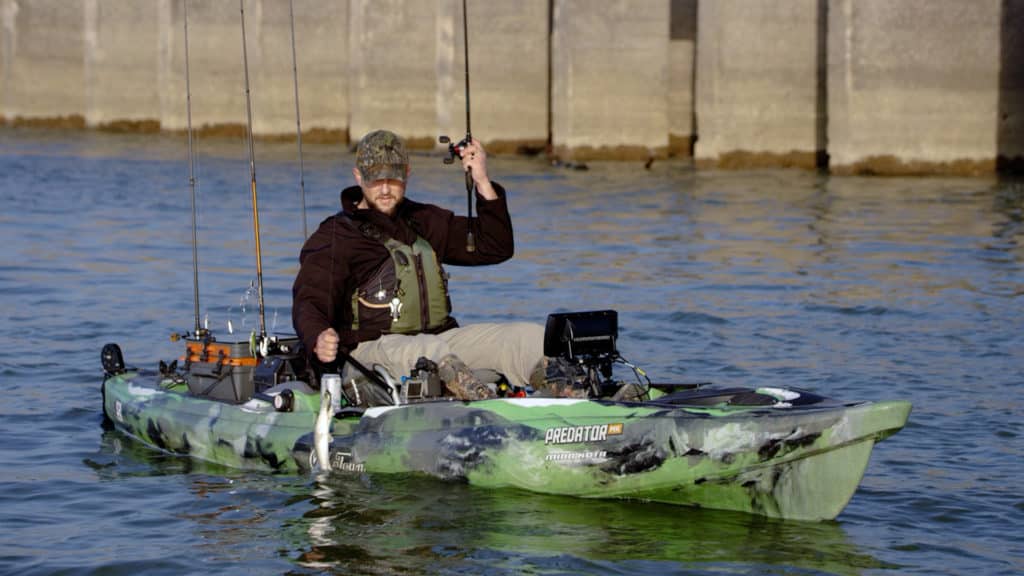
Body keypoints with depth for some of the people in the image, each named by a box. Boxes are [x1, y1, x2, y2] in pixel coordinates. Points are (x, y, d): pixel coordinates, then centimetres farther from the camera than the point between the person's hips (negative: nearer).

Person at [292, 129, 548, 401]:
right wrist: (319, 341, -35)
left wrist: (483, 182, 8)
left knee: (530, 336, -16)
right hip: (372, 347, -6)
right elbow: (309, 302, -10)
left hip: (441, 336, 6)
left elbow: (496, 248, 20)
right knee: (429, 350, -43)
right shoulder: (333, 238, 2)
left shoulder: (424, 221, 22)